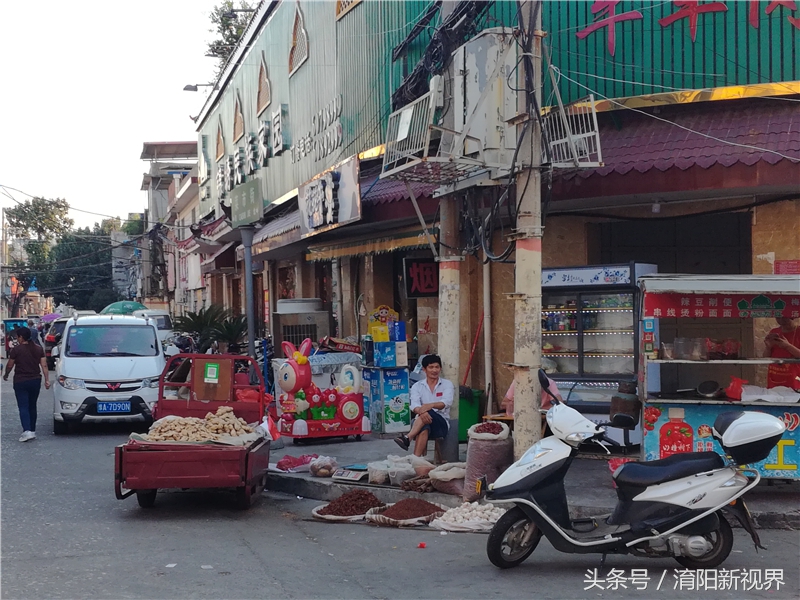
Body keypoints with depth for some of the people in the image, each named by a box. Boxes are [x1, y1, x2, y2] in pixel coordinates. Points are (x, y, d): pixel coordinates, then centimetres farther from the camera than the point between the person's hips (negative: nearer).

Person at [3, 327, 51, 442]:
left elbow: (9, 365, -1)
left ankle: (27, 431, -19)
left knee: (23, 407, -5)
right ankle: (32, 431, 20)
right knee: (32, 406, 15)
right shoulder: (39, 349, 5)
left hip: (21, 381, -5)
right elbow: (44, 366, 1)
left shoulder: (16, 350, -9)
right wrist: (47, 380, 1)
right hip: (35, 381, 5)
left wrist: (6, 375, 17)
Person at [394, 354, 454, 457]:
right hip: (421, 422, 1)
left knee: (429, 412, -37)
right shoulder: (417, 386, 11)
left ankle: (408, 438, -51)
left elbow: (447, 402, -12)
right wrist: (421, 412, -35)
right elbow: (414, 405, -8)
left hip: (442, 423, -1)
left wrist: (431, 405, -35)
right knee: (423, 429, -39)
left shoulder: (447, 384, 8)